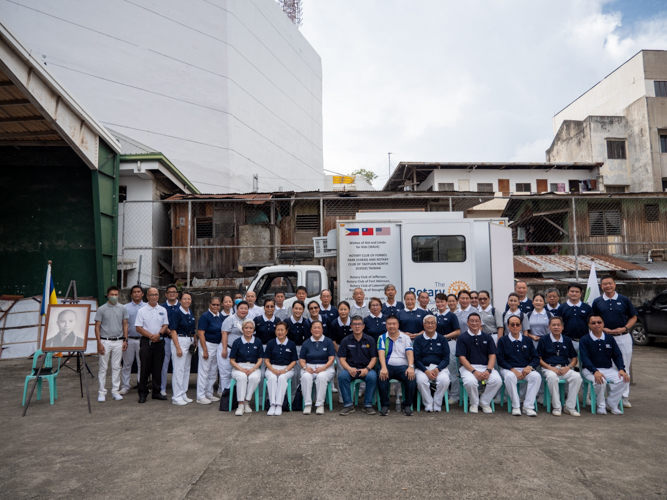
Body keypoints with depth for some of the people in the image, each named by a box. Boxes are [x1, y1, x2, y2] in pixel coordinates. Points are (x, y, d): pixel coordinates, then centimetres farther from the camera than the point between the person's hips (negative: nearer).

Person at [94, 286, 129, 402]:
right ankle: (102, 392, 11)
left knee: (116, 367, 7)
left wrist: (125, 340, 4)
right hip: (105, 341, -2)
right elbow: (97, 327, -1)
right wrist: (99, 343, -8)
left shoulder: (122, 308, 6)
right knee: (103, 367, 2)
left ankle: (115, 390, 16)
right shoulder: (101, 309, -1)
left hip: (118, 341, 2)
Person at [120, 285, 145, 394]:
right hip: (129, 339, 0)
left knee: (142, 364, 5)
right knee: (127, 364, 4)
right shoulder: (126, 307, 7)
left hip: (142, 339, 0)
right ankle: (125, 386, 13)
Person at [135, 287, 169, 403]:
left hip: (159, 342, 3)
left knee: (158, 368, 7)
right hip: (146, 341, -2)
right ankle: (142, 393, 9)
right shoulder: (142, 311, 2)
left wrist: (159, 334, -12)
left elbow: (165, 325, 7)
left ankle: (157, 392, 16)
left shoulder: (163, 310, 10)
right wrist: (151, 336, -13)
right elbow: (139, 327, -4)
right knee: (145, 368, -1)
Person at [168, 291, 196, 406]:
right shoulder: (177, 313, -10)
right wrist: (178, 348, -19)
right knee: (179, 369, -4)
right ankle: (176, 397, 4)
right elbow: (173, 331, -14)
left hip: (190, 342, 8)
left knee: (186, 369, 13)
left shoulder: (191, 313, 11)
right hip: (180, 340, -8)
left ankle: (183, 394, 22)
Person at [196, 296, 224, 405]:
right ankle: (200, 396, 8)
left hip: (218, 346, 7)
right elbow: (200, 333, -15)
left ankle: (209, 393, 25)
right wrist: (205, 350, -18)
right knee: (204, 370, -2)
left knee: (213, 371, 13)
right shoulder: (205, 316, -11)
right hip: (207, 344, -7)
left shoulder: (221, 316, 7)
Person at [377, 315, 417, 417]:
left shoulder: (405, 338, 14)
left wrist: (411, 367, -19)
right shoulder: (382, 338, 13)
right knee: (382, 377, -34)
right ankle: (384, 405, -15)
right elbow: (381, 353, -3)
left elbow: (409, 353, 1)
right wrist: (384, 368, -21)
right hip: (388, 366, 0)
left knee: (411, 378, -31)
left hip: (402, 366, 1)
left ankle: (407, 405, -11)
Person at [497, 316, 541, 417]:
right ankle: (516, 406, -22)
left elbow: (536, 358, 11)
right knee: (510, 377, -37)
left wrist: (529, 367, -10)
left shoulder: (527, 340, 17)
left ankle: (528, 406, -23)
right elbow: (500, 360, 0)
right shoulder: (502, 340, 8)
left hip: (526, 369, 3)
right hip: (509, 369, -2)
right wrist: (513, 370, -14)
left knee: (536, 376, -30)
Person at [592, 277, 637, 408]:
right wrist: (603, 329, -9)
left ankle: (624, 397, 16)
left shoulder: (624, 300, 4)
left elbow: (633, 317, 7)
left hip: (623, 337, 0)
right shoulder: (597, 302, 4)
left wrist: (624, 328, -9)